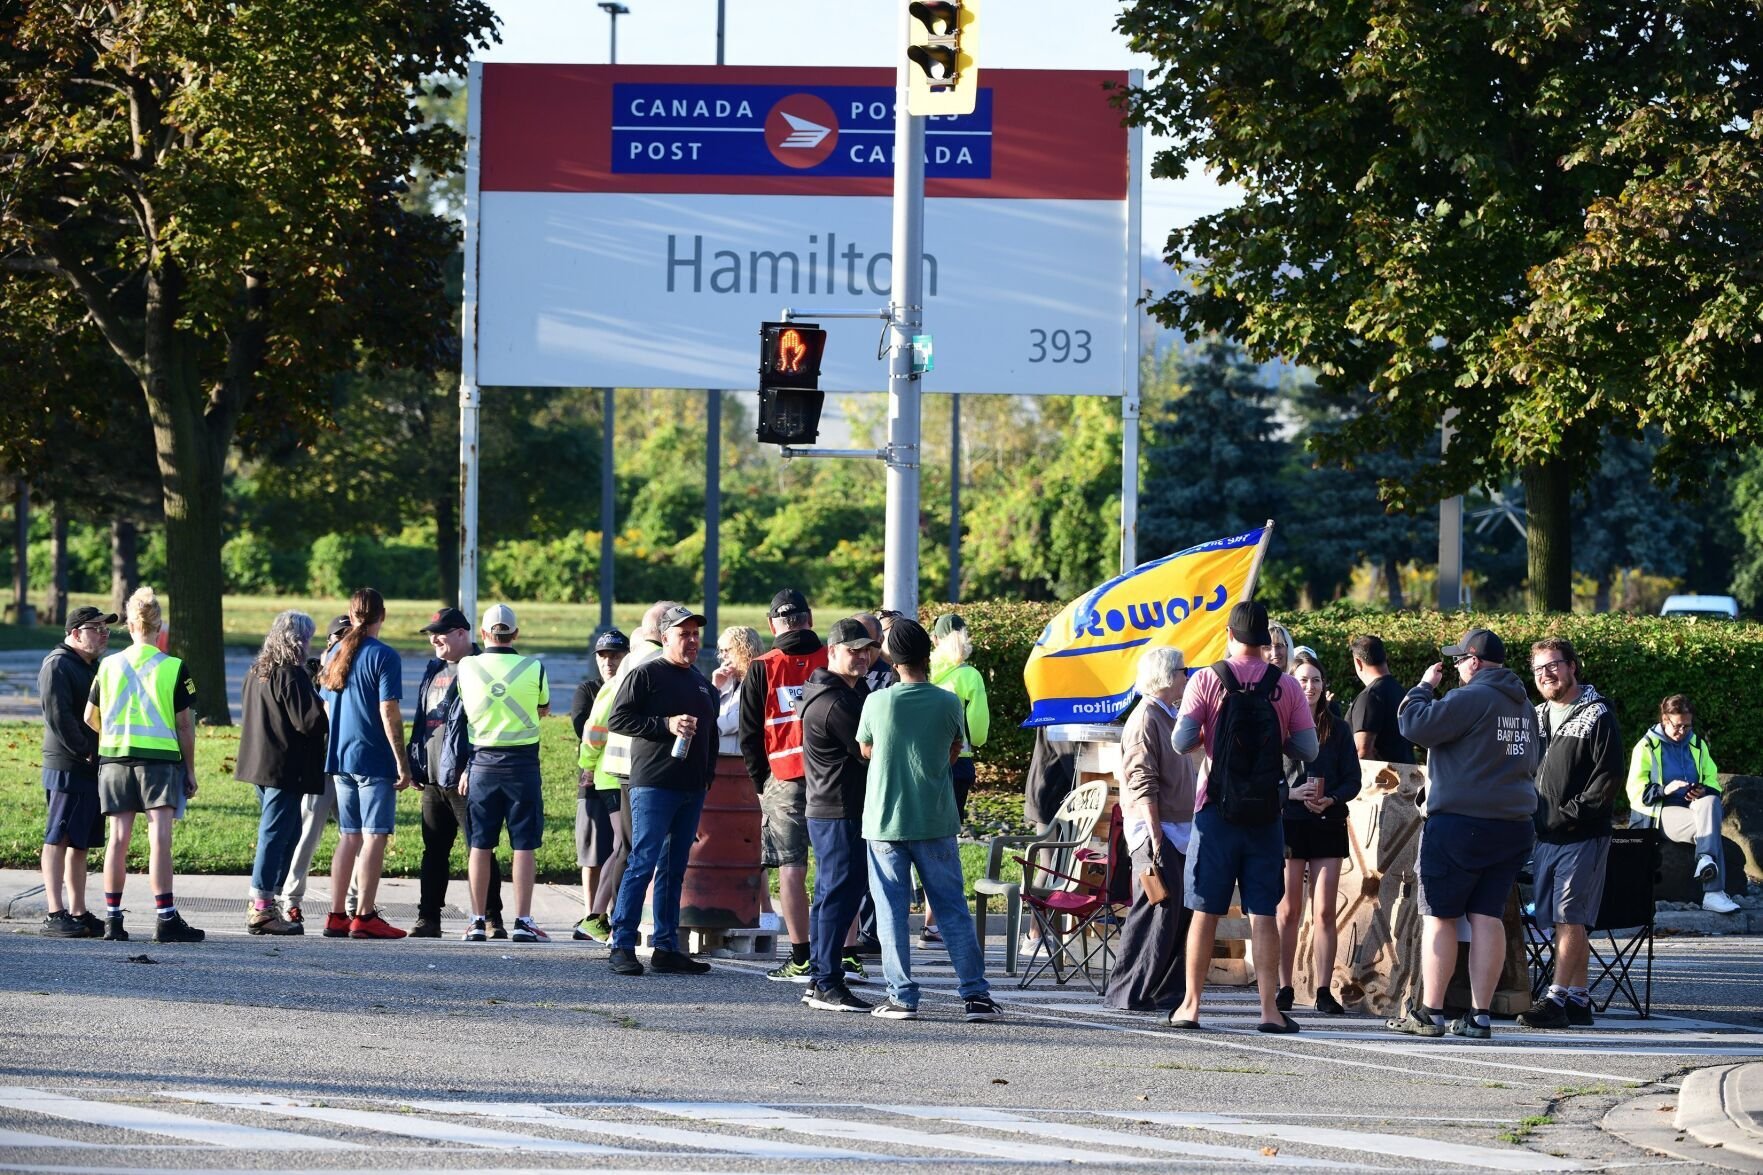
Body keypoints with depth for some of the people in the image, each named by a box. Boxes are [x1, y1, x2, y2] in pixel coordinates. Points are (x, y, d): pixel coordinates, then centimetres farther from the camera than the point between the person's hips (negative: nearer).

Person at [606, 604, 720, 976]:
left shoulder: (701, 681, 19)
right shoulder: (645, 674, -3)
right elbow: (618, 719, -10)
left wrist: (707, 775, 20)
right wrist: (666, 724, -17)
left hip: (691, 790, 7)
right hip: (653, 786, -7)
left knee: (674, 869, 8)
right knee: (643, 863, -11)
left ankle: (667, 947, 10)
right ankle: (622, 946, -11)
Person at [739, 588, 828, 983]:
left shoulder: (761, 670, 0)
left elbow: (749, 735, 2)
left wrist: (761, 782, 11)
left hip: (784, 777, -2)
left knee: (791, 867, 0)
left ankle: (801, 959, -3)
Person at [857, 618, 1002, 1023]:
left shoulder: (877, 702, -7)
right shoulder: (948, 703, -4)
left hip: (885, 821, -1)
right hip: (936, 822, 1)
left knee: (892, 911, 5)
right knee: (953, 909, 7)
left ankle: (901, 996, 2)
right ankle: (975, 994, 5)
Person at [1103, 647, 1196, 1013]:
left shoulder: (1170, 718, 19)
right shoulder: (1145, 719, -12)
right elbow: (1142, 784, -18)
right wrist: (1155, 837, -22)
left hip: (1179, 832, 10)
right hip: (1155, 831, -10)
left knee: (1180, 913, 9)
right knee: (1157, 913, -11)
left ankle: (1168, 992, 14)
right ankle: (1128, 993, -9)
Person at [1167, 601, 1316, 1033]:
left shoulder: (1206, 680, -5)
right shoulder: (1286, 686, -1)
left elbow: (1183, 742, -12)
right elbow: (1308, 750, -1)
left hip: (1216, 810, -1)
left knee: (1205, 911, 5)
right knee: (1264, 913, 3)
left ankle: (1191, 1005, 8)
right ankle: (1270, 1009, -1)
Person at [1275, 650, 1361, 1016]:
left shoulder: (1337, 728, 8)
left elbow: (1353, 779, 6)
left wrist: (1330, 800, -12)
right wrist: (1292, 793, -17)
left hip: (1328, 824, 2)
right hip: (1288, 824, -2)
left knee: (1324, 911, -2)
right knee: (1289, 910, 1)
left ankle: (1324, 990, 0)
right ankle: (1283, 989, 5)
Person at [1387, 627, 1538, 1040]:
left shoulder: (1471, 699, -14)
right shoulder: (1523, 704, 14)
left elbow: (1415, 726, -16)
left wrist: (1423, 688, 0)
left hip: (1460, 824, -7)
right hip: (1514, 827, 7)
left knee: (1439, 917, 0)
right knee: (1488, 917, 7)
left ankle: (1430, 1012, -1)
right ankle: (1479, 1015, 3)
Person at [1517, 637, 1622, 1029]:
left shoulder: (1597, 715, -4)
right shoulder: (1538, 717, 17)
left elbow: (1609, 778, -11)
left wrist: (1571, 813, -16)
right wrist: (1532, 814, 8)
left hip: (1583, 837, -7)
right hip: (1545, 838, 7)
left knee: (1569, 918, -11)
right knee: (1566, 921, 8)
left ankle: (1557, 997, -16)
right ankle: (1579, 999, 13)